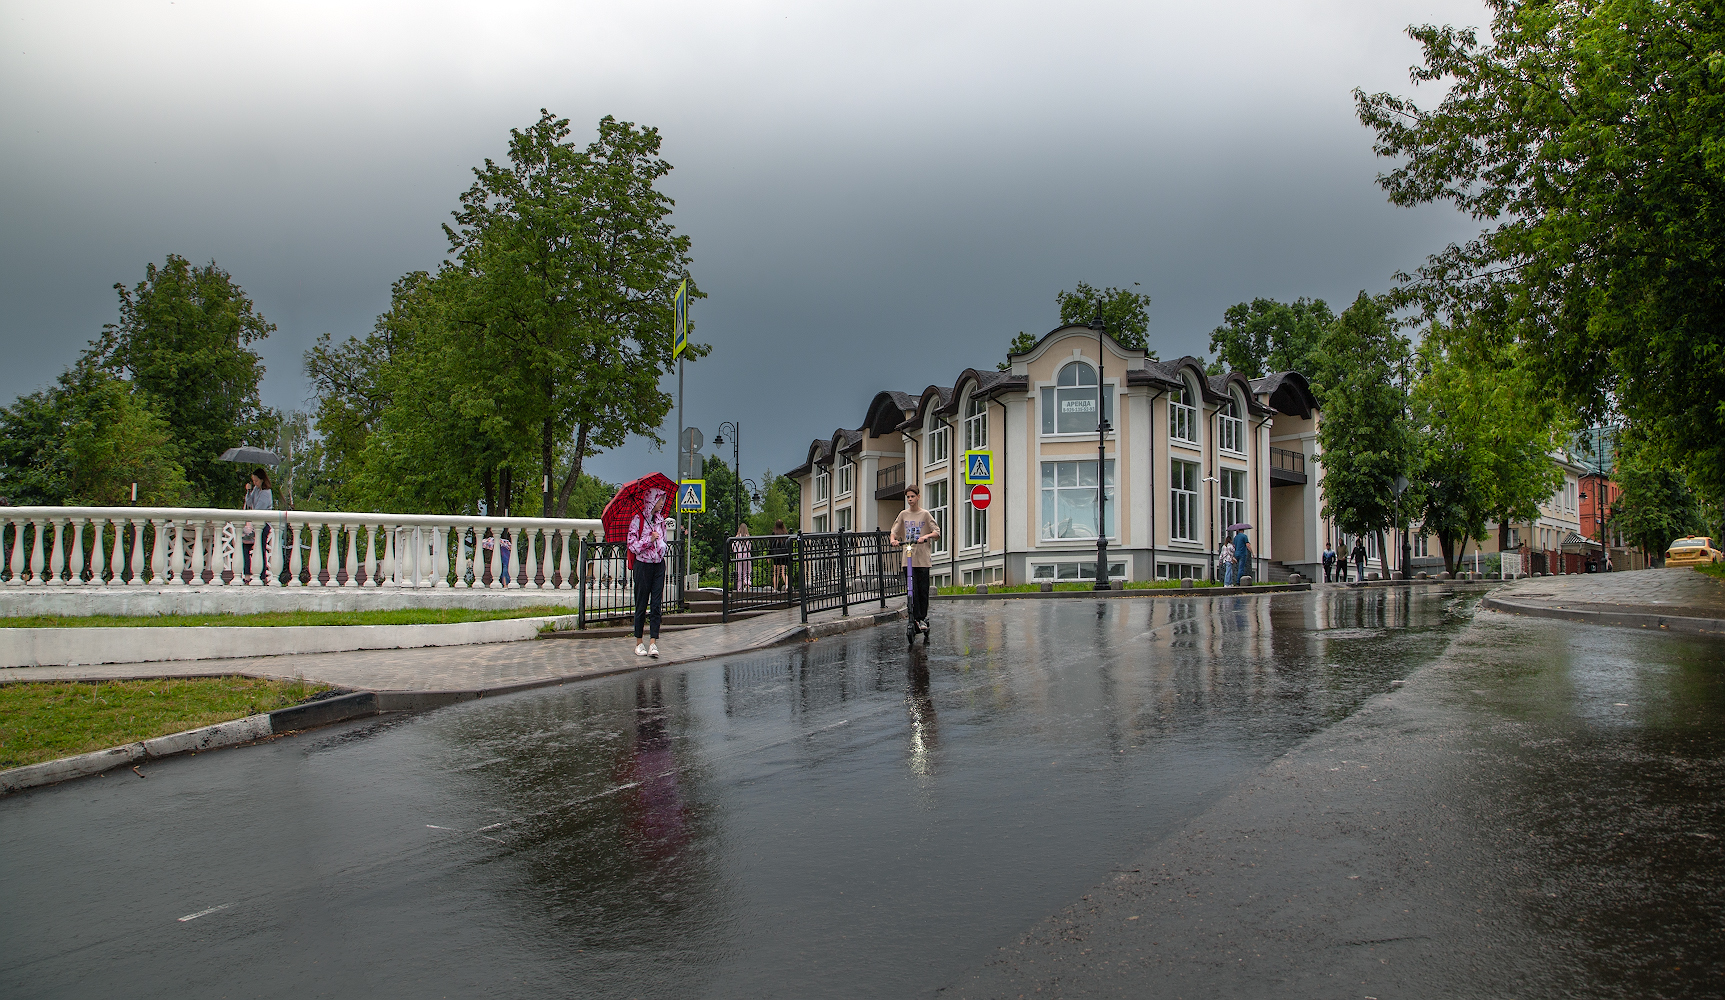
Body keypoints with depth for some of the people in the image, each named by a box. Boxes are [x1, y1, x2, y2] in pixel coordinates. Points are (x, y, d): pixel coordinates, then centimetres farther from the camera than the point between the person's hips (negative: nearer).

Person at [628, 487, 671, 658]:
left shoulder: (660, 519, 12)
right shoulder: (637, 520, -7)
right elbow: (632, 546, -10)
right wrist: (650, 539, -18)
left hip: (659, 565, 5)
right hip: (643, 565, -5)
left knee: (656, 605, -2)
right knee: (641, 605, 3)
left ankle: (653, 643, -5)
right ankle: (639, 643, 13)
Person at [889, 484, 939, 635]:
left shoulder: (925, 514, 2)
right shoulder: (903, 515, 9)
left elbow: (937, 532, -3)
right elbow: (894, 532, 10)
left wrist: (926, 536, -21)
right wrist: (893, 539, -12)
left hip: (923, 558, -2)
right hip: (909, 558, 2)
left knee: (923, 589, 2)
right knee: (913, 590, -4)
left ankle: (923, 618, 14)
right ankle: (917, 619, -2)